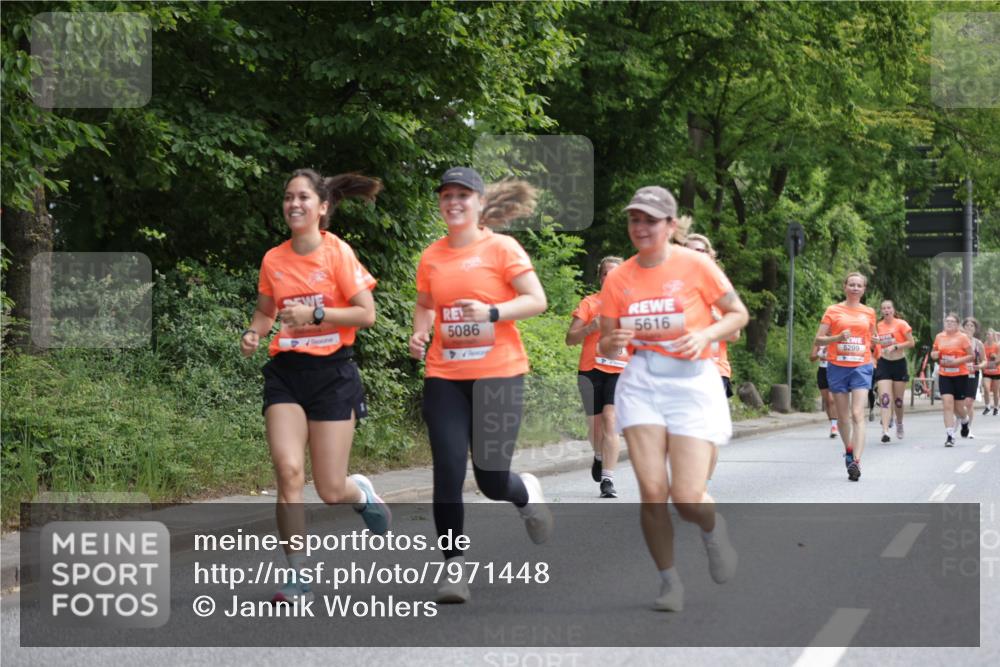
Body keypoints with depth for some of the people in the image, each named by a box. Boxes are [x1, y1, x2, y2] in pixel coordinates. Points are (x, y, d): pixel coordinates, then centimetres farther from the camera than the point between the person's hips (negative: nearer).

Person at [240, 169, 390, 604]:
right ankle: (298, 577, -8)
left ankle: (362, 492, 37)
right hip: (285, 373, 3)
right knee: (288, 470, -16)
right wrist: (253, 334, 1)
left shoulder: (338, 253, -7)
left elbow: (366, 313, -10)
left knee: (331, 491, -2)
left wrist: (314, 314, -19)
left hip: (331, 373, -3)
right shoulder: (273, 260, 6)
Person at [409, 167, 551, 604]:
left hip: (498, 373, -3)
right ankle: (454, 568, 5)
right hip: (444, 376, 3)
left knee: (492, 481, 0)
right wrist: (419, 334, 2)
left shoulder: (501, 248, -4)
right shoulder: (431, 257, 7)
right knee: (448, 473, -6)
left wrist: (491, 312, -21)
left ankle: (527, 492, 37)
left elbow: (537, 300, -7)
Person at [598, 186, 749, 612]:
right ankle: (669, 581, 12)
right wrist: (613, 343, -15)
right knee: (652, 490, -9)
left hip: (692, 382, -2)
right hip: (642, 383, 2)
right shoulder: (618, 279, 3)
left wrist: (706, 336, -12)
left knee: (687, 499, -10)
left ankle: (713, 528, 28)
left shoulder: (696, 265, -4)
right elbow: (605, 346, 9)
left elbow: (738, 313, 5)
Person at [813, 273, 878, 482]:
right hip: (838, 366, 0)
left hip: (861, 367, 0)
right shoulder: (833, 311, 4)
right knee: (843, 415, 9)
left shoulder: (869, 313, 10)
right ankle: (848, 451, 32)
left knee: (858, 414, -14)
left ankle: (856, 462, -22)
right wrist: (839, 337, -16)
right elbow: (818, 340, 0)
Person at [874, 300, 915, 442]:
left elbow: (911, 343, -8)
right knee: (885, 398, -12)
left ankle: (899, 424, 36)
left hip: (899, 363, -1)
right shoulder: (878, 326, 3)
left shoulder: (901, 324, -6)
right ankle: (885, 431, -18)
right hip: (884, 363, 1)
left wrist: (895, 347, -18)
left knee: (898, 399, 9)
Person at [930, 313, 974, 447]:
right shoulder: (939, 337, 6)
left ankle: (965, 420, 41)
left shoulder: (962, 337, -5)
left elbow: (972, 356, -6)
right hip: (944, 376, 2)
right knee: (947, 404, -12)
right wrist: (934, 354, -4)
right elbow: (934, 353, 20)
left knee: (958, 408, 6)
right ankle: (950, 435, -13)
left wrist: (956, 361, -18)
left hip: (960, 376, -2)